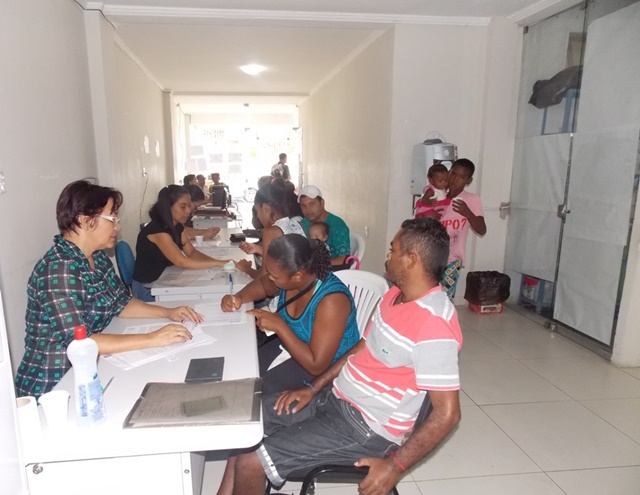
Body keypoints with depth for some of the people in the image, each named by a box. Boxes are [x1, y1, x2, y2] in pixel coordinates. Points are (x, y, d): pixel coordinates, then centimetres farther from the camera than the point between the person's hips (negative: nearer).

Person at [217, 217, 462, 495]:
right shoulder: (396, 294, 4)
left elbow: (447, 413, -24)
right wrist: (313, 388, 8)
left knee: (249, 463, -13)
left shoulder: (434, 327, -26)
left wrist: (396, 465, -19)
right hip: (335, 397, 9)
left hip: (366, 428, -9)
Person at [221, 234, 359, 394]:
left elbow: (316, 365, -32)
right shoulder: (289, 277, -13)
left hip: (327, 367, -7)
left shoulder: (331, 300, -34)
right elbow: (262, 284, 11)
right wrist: (238, 298, -10)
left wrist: (279, 326, -30)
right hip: (290, 343, 7)